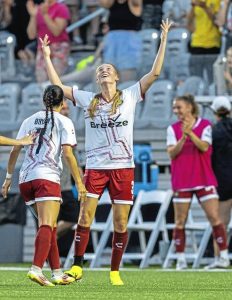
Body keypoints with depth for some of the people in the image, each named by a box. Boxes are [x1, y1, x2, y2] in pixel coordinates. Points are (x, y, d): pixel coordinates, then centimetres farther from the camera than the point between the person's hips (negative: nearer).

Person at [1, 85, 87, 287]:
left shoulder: (30, 120, 16)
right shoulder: (64, 122, 3)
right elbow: (68, 154, -7)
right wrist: (79, 182, -5)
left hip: (25, 179, 6)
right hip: (47, 177, -6)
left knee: (49, 226, 15)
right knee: (47, 226, -14)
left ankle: (57, 273, 14)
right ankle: (36, 269, -32)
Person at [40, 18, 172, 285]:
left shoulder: (129, 97, 3)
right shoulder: (88, 100, 8)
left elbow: (155, 72, -2)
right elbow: (57, 85, 10)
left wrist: (164, 40, -5)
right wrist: (47, 57, 10)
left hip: (123, 168, -1)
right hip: (95, 167, 1)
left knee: (120, 224, 0)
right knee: (84, 218, -5)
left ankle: (115, 271, 10)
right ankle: (77, 267, 1)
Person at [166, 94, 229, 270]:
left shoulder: (205, 125, 0)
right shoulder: (173, 129, 4)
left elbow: (204, 147, -14)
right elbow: (172, 153, -7)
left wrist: (190, 132, -26)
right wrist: (183, 136, -20)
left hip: (204, 179, -1)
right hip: (181, 182, 1)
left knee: (214, 218, -5)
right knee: (180, 222, 0)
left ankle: (224, 256, 3)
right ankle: (181, 260, 5)